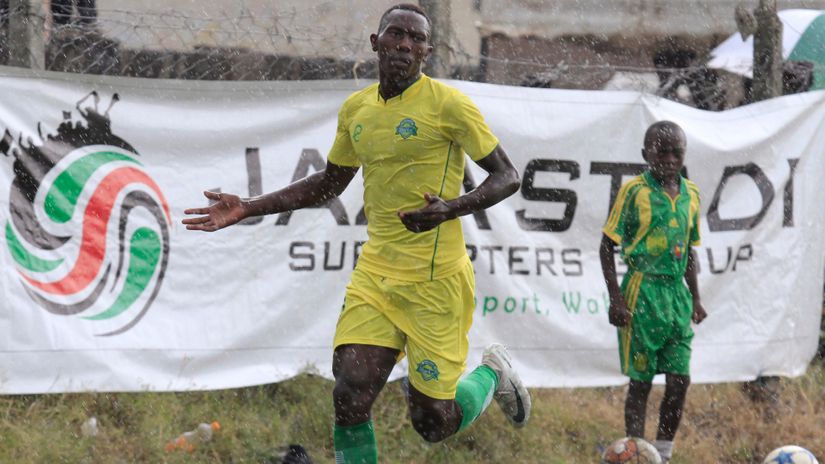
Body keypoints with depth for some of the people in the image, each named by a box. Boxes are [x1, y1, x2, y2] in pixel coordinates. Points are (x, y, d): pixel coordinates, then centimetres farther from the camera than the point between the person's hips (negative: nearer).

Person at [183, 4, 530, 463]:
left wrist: (452, 208, -24)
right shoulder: (356, 109, 9)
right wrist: (249, 209, 18)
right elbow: (329, 184, 25)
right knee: (350, 399, -13)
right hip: (375, 272, 5)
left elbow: (508, 177, -6)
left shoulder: (448, 103, -9)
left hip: (436, 279, -5)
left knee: (434, 423, 1)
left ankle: (494, 373, 33)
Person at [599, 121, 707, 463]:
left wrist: (695, 297, 17)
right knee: (641, 379, -1)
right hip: (643, 292, -5)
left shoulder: (690, 194, 10)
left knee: (680, 380, 1)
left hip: (676, 293, 5)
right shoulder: (634, 191, -7)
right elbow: (607, 247, -5)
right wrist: (616, 299, -11)